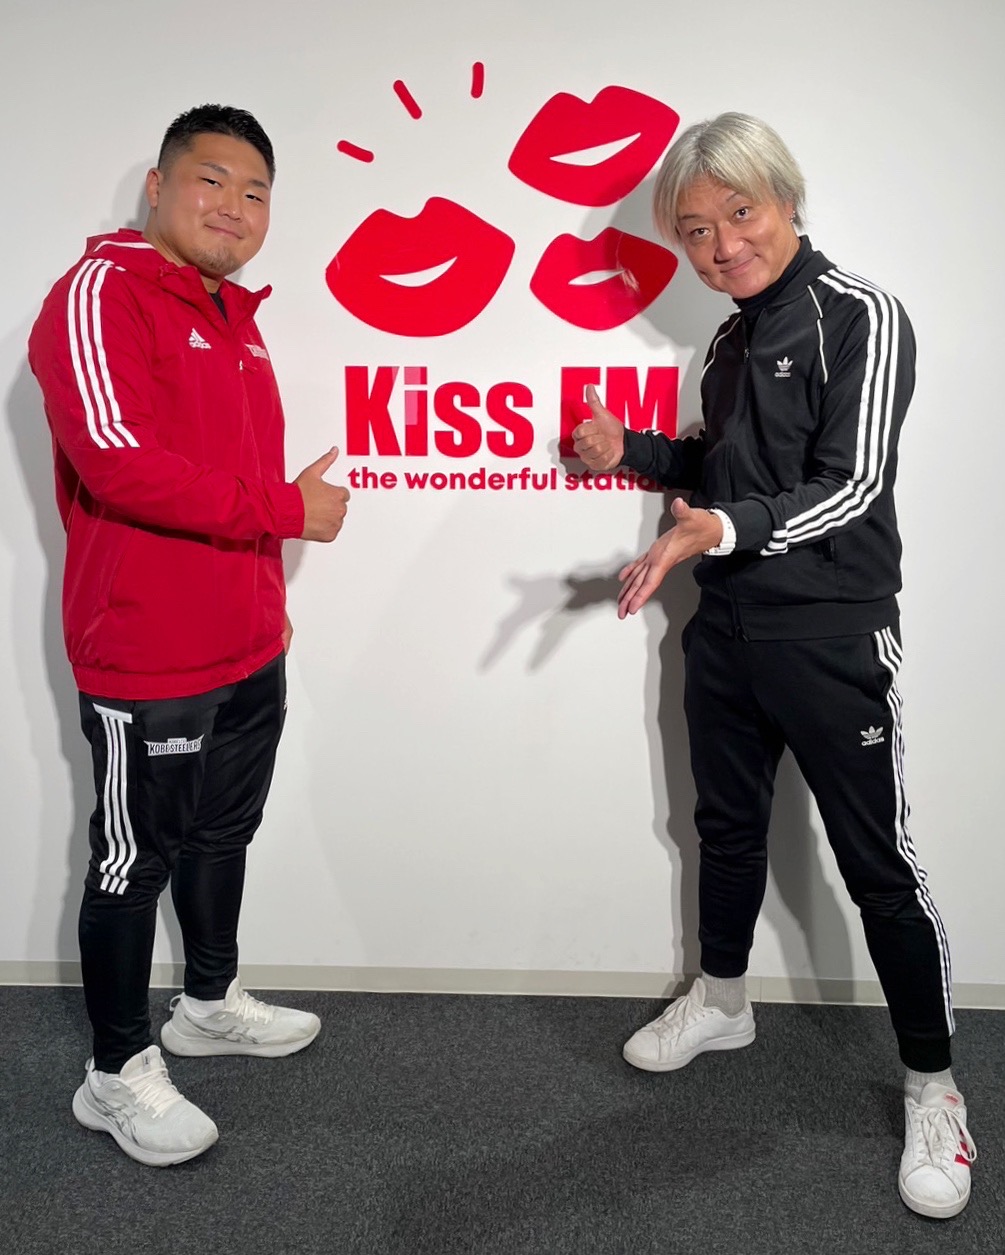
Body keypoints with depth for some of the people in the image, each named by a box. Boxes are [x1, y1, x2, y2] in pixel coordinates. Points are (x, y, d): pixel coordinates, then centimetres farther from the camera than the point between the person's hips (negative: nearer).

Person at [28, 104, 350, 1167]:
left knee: (222, 832, 20)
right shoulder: (102, 291, -11)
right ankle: (118, 1071, 23)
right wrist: (284, 507, -19)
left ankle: (212, 1002, 40)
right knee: (136, 857, 5)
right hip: (147, 660, -8)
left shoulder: (231, 317, 16)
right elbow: (116, 459, -24)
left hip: (250, 649, 9)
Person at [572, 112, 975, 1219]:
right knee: (727, 826, 19)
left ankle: (933, 1090, 17)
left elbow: (851, 486, -17)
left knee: (878, 861, 0)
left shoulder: (859, 319, -10)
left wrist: (719, 529, -31)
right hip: (727, 625, 8)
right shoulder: (732, 339, 13)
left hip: (831, 630, -7)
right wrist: (629, 452, 5)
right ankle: (721, 1002, 40)